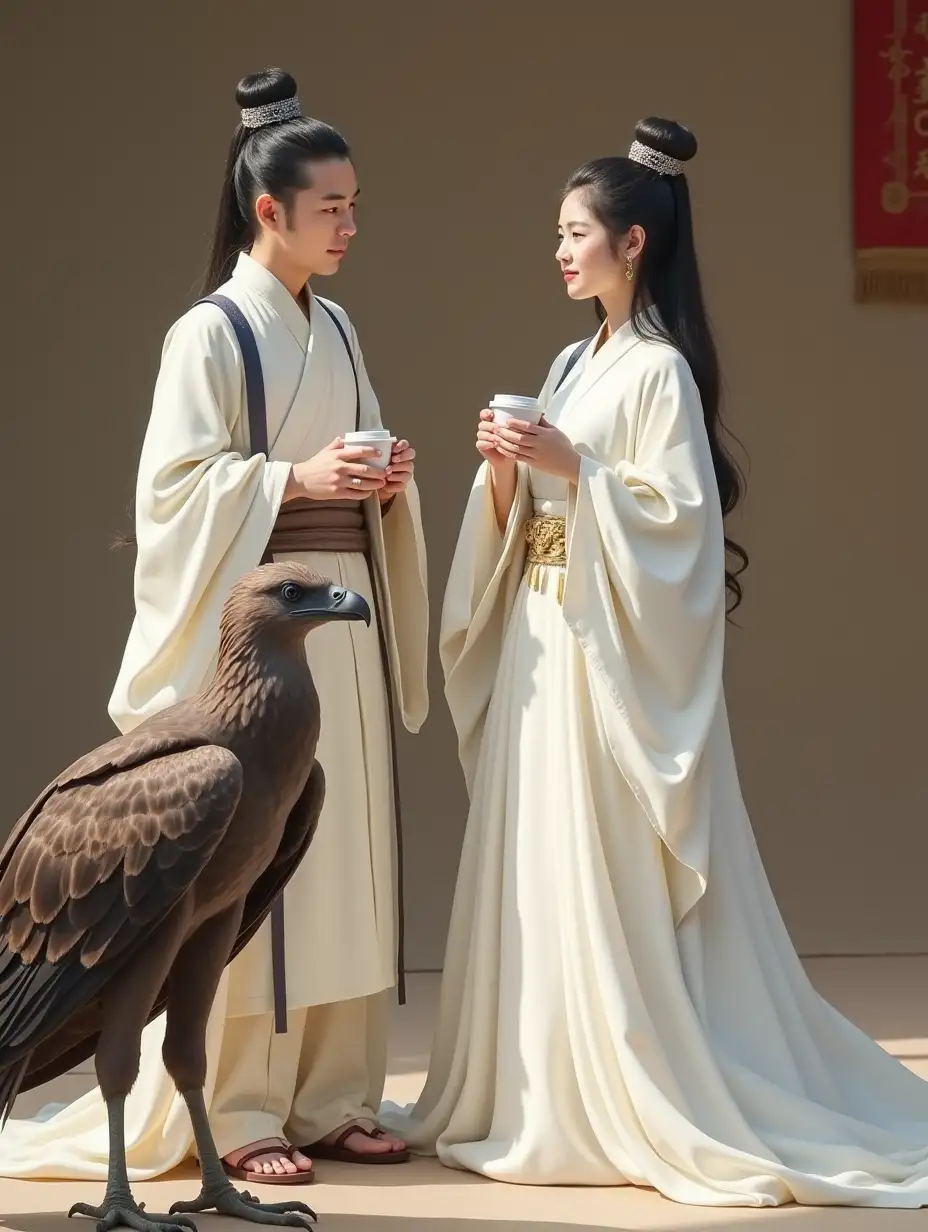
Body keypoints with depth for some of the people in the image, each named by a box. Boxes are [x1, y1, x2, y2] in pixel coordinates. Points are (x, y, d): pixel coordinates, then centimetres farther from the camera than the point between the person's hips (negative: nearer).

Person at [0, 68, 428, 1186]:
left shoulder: (335, 330, 14)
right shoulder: (211, 334, -7)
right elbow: (175, 484, -11)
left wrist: (383, 481, 1)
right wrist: (293, 479, -19)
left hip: (343, 611, 7)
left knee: (343, 849, 6)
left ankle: (331, 1095, 12)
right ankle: (241, 1111, 0)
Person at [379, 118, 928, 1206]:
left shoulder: (659, 370, -10)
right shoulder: (575, 366, 15)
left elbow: (680, 516, -17)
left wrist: (572, 469, -21)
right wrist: (505, 473, -2)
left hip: (617, 654, -9)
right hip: (543, 641, 9)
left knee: (617, 879, -7)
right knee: (538, 872, 9)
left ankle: (666, 1109, 1)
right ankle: (551, 1098, 16)